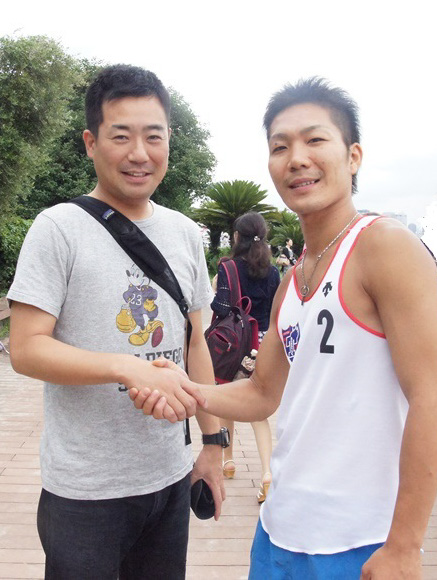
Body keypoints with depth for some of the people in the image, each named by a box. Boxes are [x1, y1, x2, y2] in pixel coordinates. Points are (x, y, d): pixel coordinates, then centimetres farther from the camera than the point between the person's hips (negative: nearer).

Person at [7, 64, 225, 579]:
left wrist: (213, 442, 9)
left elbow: (195, 343, 9)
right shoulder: (59, 228, -11)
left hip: (170, 478, 5)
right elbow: (26, 349, -14)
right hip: (84, 491, -4)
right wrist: (130, 367, -27)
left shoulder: (185, 233, 4)